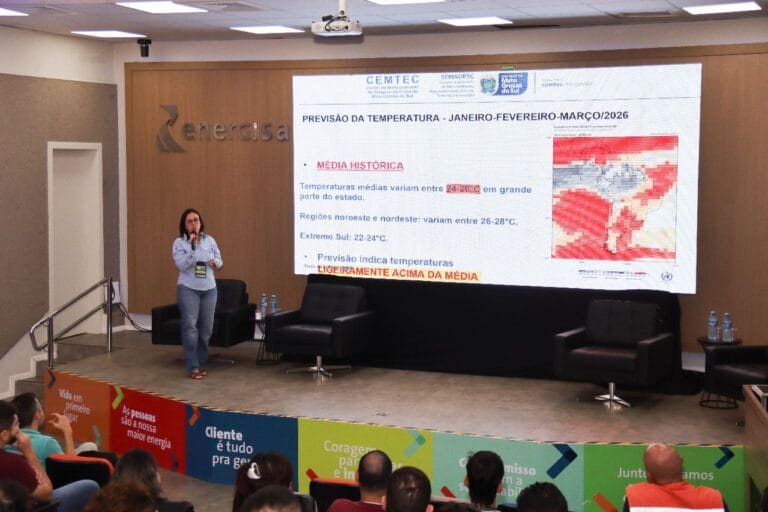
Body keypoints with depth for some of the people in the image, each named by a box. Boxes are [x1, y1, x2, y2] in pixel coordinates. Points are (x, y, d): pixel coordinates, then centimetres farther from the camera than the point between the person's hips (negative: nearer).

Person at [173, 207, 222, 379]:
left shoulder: (210, 240, 7)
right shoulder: (179, 242, -4)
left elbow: (220, 261, 14)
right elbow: (181, 265, -16)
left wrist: (215, 262, -9)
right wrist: (192, 247, -23)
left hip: (209, 289, 4)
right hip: (188, 289, -4)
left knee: (206, 327, 7)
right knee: (190, 326, -8)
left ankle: (202, 362, 20)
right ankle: (193, 366, -6)